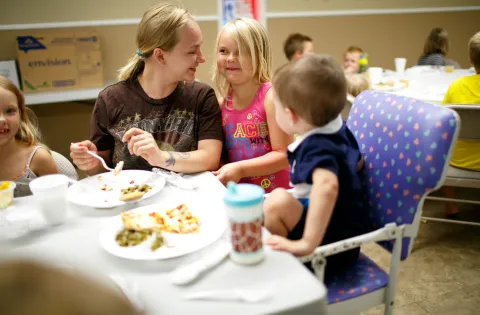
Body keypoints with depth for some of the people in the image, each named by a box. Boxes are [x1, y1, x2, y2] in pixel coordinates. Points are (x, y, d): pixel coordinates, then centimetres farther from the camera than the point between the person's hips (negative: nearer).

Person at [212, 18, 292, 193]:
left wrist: (240, 169, -19)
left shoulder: (270, 96, -10)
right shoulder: (222, 101, 5)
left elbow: (283, 154, -12)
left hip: (274, 194, -4)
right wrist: (217, 171, -3)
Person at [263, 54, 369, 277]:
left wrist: (307, 244, -46)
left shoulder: (317, 148, -28)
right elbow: (357, 163, 17)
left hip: (334, 246, -10)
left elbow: (327, 186, -48)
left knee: (277, 202, -31)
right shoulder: (340, 130, -1)